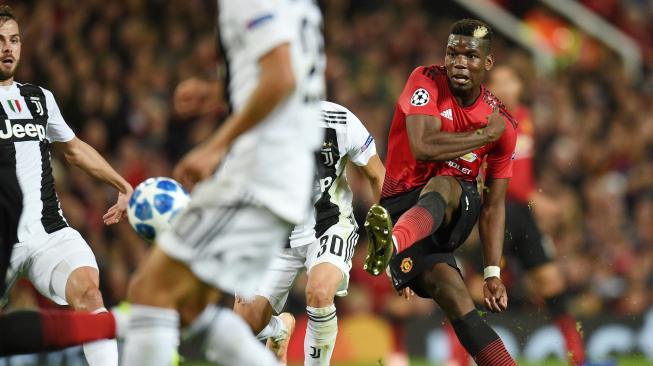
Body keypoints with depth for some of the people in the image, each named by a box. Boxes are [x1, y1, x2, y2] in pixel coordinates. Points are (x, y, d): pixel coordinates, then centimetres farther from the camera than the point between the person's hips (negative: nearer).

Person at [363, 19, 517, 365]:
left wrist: (493, 273, 1)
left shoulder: (502, 124, 3)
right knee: (454, 295, -24)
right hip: (400, 205, 0)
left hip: (456, 209, 0)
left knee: (441, 185, -38)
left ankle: (392, 245, -69)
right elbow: (423, 147, -22)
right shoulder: (426, 81, -5)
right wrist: (485, 134, -12)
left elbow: (494, 206, 7)